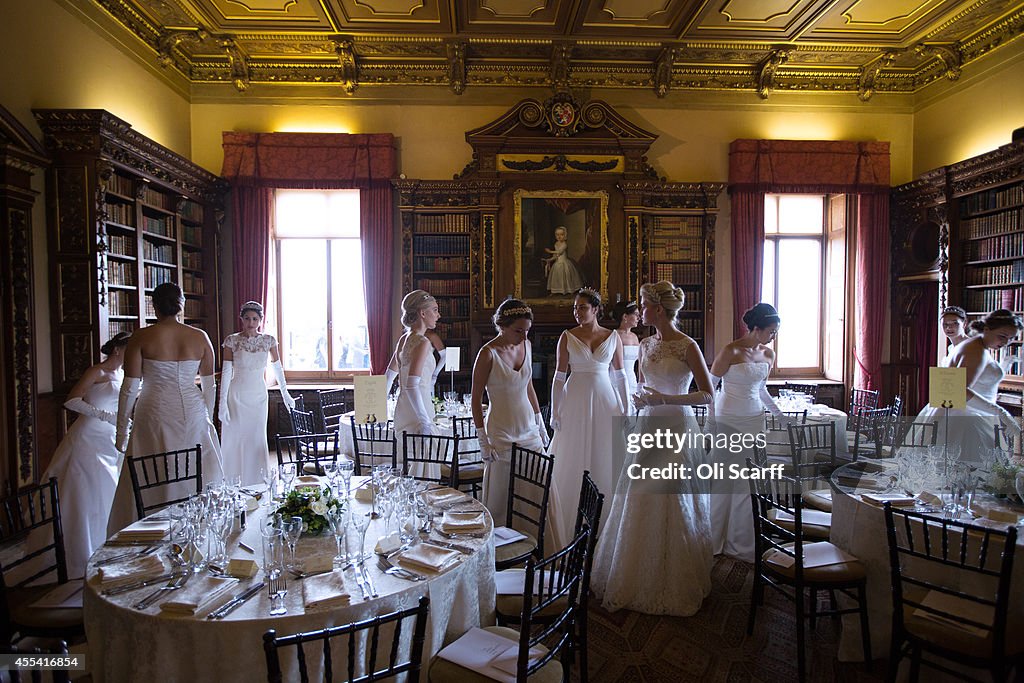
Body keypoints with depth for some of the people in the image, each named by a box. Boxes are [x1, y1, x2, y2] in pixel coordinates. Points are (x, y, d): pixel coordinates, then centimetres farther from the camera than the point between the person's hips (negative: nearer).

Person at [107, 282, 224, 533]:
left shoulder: (141, 338, -5)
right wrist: (207, 419, 18)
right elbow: (210, 386, 5)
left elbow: (130, 388, -4)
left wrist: (122, 431, 5)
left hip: (154, 414, -2)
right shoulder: (200, 337, 1)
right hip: (192, 414, 2)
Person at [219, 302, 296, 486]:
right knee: (234, 440, 3)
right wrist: (222, 403, -11)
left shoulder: (268, 340, 1)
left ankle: (257, 484, 16)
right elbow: (226, 372, -7)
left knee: (257, 440, 4)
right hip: (237, 396, -1)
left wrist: (285, 393, 13)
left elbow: (277, 368, 10)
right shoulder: (232, 341, -5)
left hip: (258, 396, 2)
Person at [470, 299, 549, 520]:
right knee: (501, 498, 2)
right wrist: (483, 440, -11)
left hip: (529, 429, 6)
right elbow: (476, 399, -10)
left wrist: (540, 423, 14)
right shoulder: (488, 353, -14)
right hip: (501, 433, -6)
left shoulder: (526, 346, 3)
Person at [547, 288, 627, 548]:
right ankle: (571, 527, 17)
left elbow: (620, 376, 7)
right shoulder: (567, 337, 0)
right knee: (572, 463, 3)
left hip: (605, 401, 1)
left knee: (605, 460, 7)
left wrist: (625, 409, 3)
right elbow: (559, 377, 1)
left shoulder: (613, 337, 4)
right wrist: (555, 412, -3)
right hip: (575, 402, -1)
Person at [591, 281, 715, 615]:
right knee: (639, 505, 10)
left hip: (677, 429, -6)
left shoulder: (687, 346, -11)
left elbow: (708, 395, -12)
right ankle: (638, 578, 25)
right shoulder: (645, 345, 8)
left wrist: (665, 399, -20)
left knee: (672, 508, 2)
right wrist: (640, 397, -2)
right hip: (647, 427, 6)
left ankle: (674, 586, 21)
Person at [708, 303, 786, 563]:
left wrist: (780, 414, 19)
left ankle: (740, 543, 20)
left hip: (755, 422, 6)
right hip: (728, 423, -6)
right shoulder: (731, 351, -11)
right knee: (723, 482, 1)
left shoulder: (768, 354, 7)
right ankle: (713, 542, 17)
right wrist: (711, 422, -11)